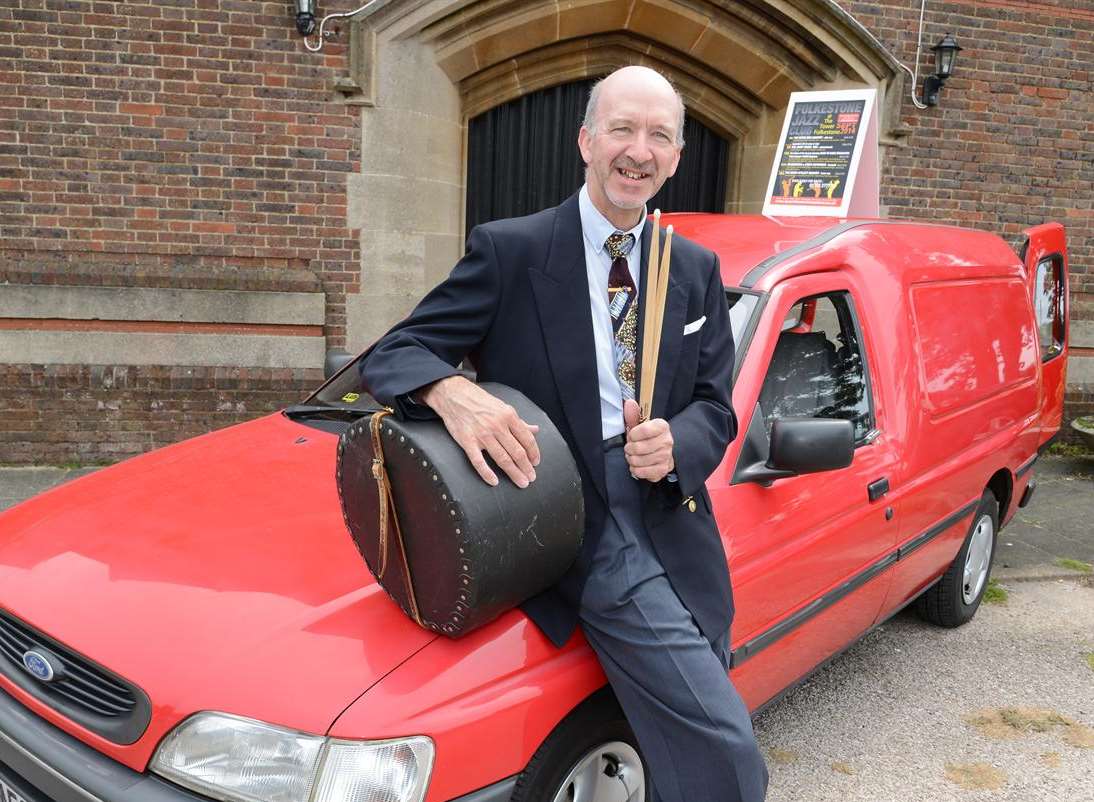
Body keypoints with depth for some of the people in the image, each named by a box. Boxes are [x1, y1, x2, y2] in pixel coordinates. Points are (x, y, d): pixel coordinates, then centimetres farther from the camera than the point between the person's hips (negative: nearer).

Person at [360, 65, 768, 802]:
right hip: (584, 546, -5)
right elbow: (391, 355, -5)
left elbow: (715, 407, 9)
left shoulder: (697, 270, 10)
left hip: (672, 538, 5)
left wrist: (675, 444, -15)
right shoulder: (510, 251, -4)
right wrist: (450, 390, -29)